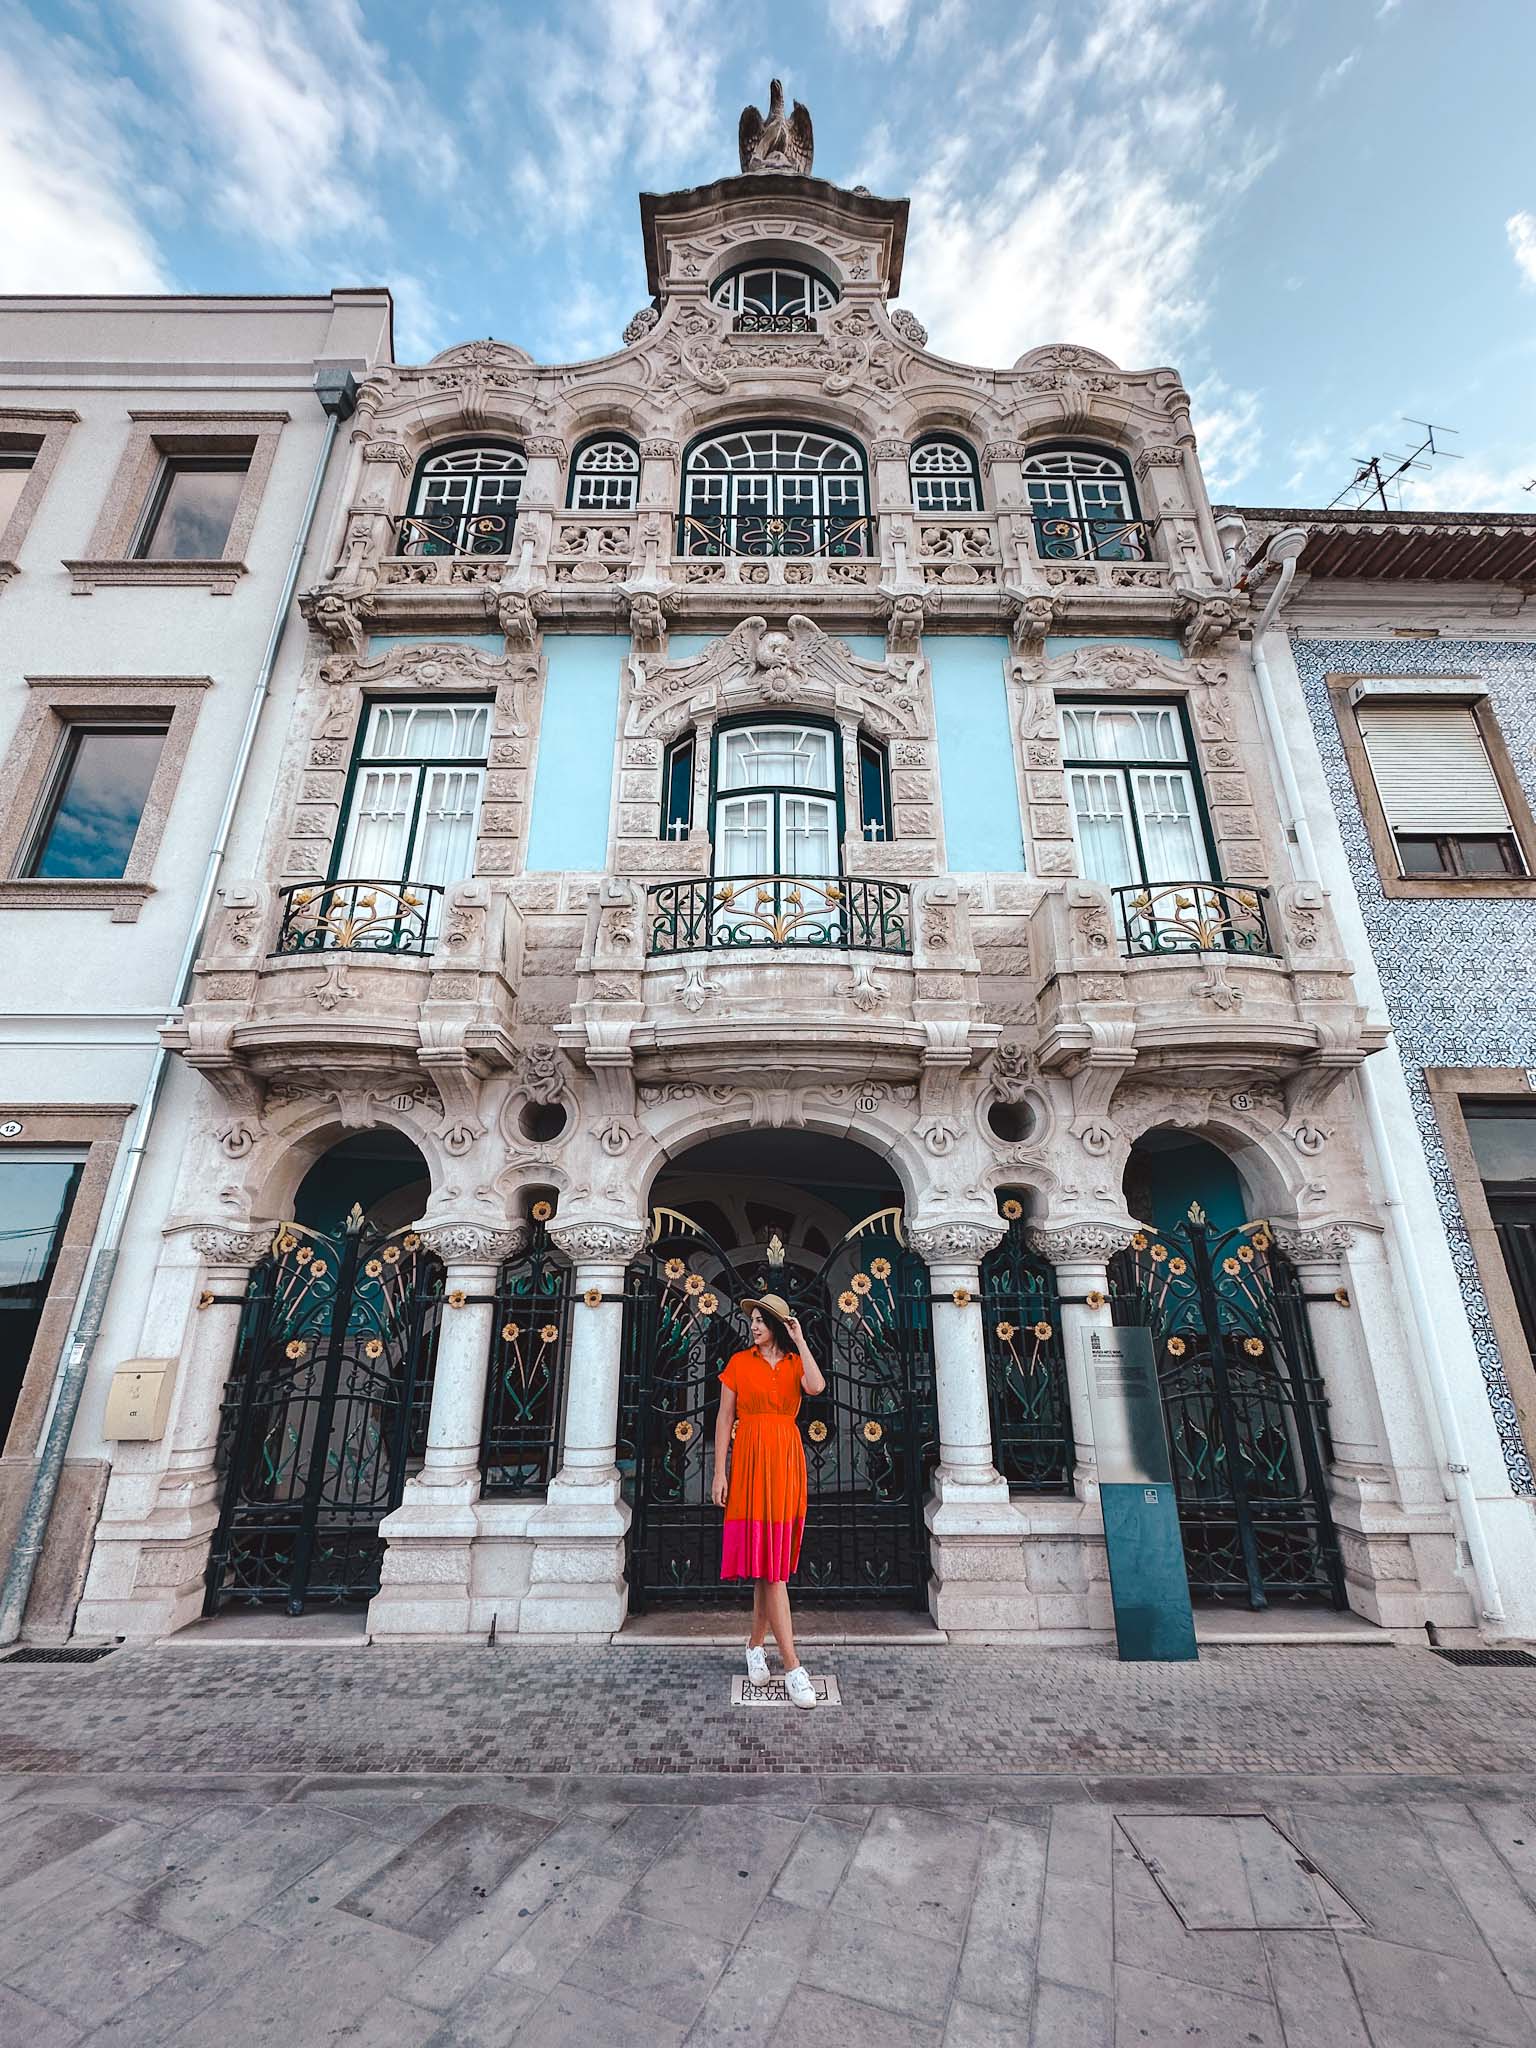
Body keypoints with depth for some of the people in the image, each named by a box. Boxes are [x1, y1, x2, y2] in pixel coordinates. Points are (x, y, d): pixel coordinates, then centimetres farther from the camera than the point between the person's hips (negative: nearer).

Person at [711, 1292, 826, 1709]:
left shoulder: (796, 1362, 7)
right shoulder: (739, 1362, 3)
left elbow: (816, 1386, -16)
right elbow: (725, 1418, 2)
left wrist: (800, 1341, -9)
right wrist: (719, 1472, -3)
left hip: (787, 1461, 3)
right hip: (751, 1460, -3)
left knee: (774, 1560, 10)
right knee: (769, 1561, -4)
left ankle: (756, 1644, 28)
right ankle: (792, 1666, 0)